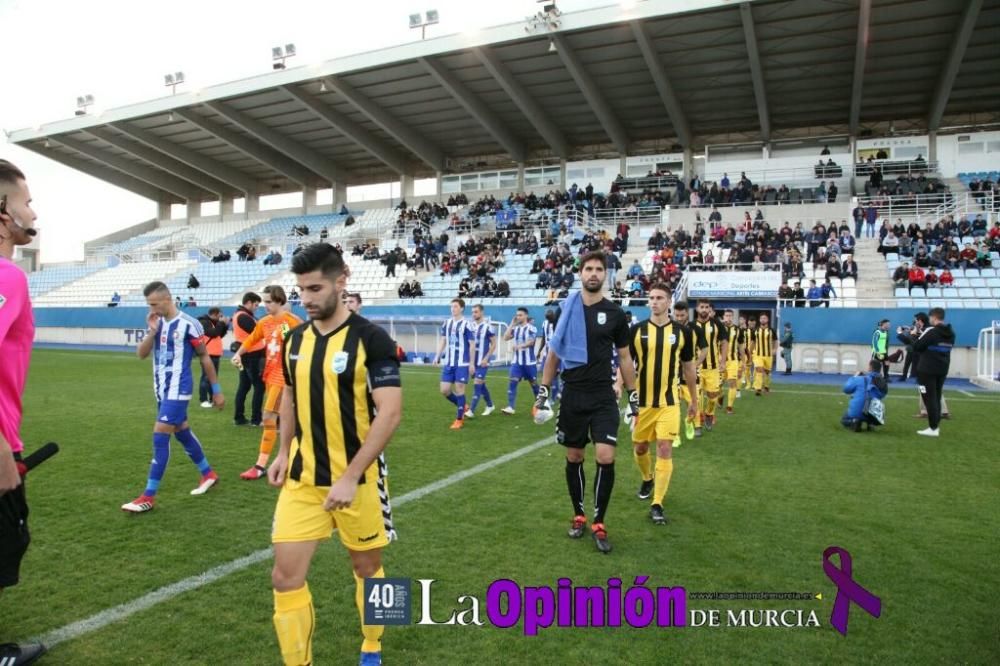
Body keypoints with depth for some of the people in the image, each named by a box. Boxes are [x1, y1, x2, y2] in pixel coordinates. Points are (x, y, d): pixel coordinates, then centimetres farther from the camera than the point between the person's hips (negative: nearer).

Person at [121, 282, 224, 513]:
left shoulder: (188, 324, -14)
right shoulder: (156, 323, 6)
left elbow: (204, 357, -7)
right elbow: (141, 354, 3)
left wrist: (216, 390, -4)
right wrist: (152, 331, -14)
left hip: (178, 389, -8)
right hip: (162, 389, 8)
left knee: (160, 436, -11)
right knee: (182, 433, 17)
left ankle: (148, 497, -5)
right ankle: (208, 473, 34)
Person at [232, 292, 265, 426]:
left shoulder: (239, 315, 15)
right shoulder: (244, 317, -18)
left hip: (245, 356, 10)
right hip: (252, 356, -10)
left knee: (244, 386, 13)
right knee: (259, 386, -3)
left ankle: (239, 417, 17)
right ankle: (256, 419, 1)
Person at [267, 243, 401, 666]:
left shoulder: (371, 339, -15)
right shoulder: (295, 339, 4)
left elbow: (390, 413, -20)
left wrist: (350, 477, -23)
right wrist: (284, 452, 10)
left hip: (357, 478, -4)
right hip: (302, 478, 4)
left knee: (367, 566, 14)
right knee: (286, 576, -1)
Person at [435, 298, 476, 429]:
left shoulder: (466, 325, -10)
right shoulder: (446, 323, 8)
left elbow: (472, 345, -7)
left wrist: (471, 364, -8)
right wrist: (437, 356, 6)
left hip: (462, 363, -6)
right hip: (448, 363, 6)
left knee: (459, 389, -2)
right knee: (444, 390, 5)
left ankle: (459, 420, 11)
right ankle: (463, 407, 29)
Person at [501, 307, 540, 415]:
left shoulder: (531, 328, -8)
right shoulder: (515, 328, 9)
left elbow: (531, 342, -20)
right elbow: (506, 338, -2)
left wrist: (520, 346, -37)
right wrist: (512, 324, -2)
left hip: (529, 361, -4)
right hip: (516, 361, 4)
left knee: (533, 383, 10)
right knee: (512, 382, -9)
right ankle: (510, 407, -12)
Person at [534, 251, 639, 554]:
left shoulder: (615, 313, -1)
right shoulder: (568, 310, 0)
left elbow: (624, 358, 7)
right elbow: (554, 353, 8)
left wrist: (633, 397, 6)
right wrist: (543, 392, 4)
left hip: (603, 397, -1)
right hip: (572, 395, 1)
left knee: (606, 457, -11)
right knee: (574, 457, 10)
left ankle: (599, 524, 6)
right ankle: (579, 516, 29)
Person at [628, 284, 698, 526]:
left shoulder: (682, 332, -1)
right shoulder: (637, 330, -3)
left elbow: (689, 367, 9)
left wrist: (694, 400, 13)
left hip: (669, 402, -1)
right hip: (642, 401, 1)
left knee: (665, 449, -8)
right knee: (640, 447, 13)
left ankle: (657, 504, 0)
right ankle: (647, 479, 44)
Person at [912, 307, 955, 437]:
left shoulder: (930, 331, -15)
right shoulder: (950, 333, 10)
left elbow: (916, 347, -13)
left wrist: (916, 337, 7)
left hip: (927, 370, -8)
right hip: (942, 370, 8)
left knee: (929, 398, -4)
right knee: (937, 397, 16)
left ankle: (933, 428, -5)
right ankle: (936, 425, 19)